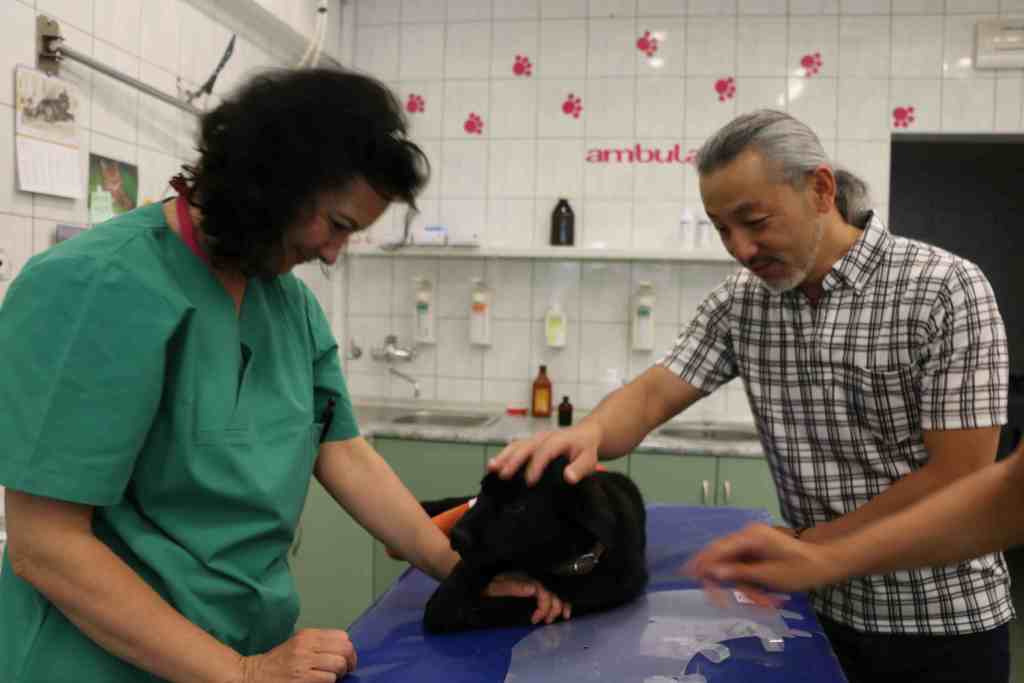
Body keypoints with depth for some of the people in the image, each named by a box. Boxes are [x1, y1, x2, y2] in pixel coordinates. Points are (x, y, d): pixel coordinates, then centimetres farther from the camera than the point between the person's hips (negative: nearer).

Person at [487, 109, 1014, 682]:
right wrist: (589, 434, -31)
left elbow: (958, 478, -20)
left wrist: (804, 545, -15)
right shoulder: (742, 301, -3)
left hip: (944, 620, -4)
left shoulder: (946, 291, -18)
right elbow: (655, 395, -9)